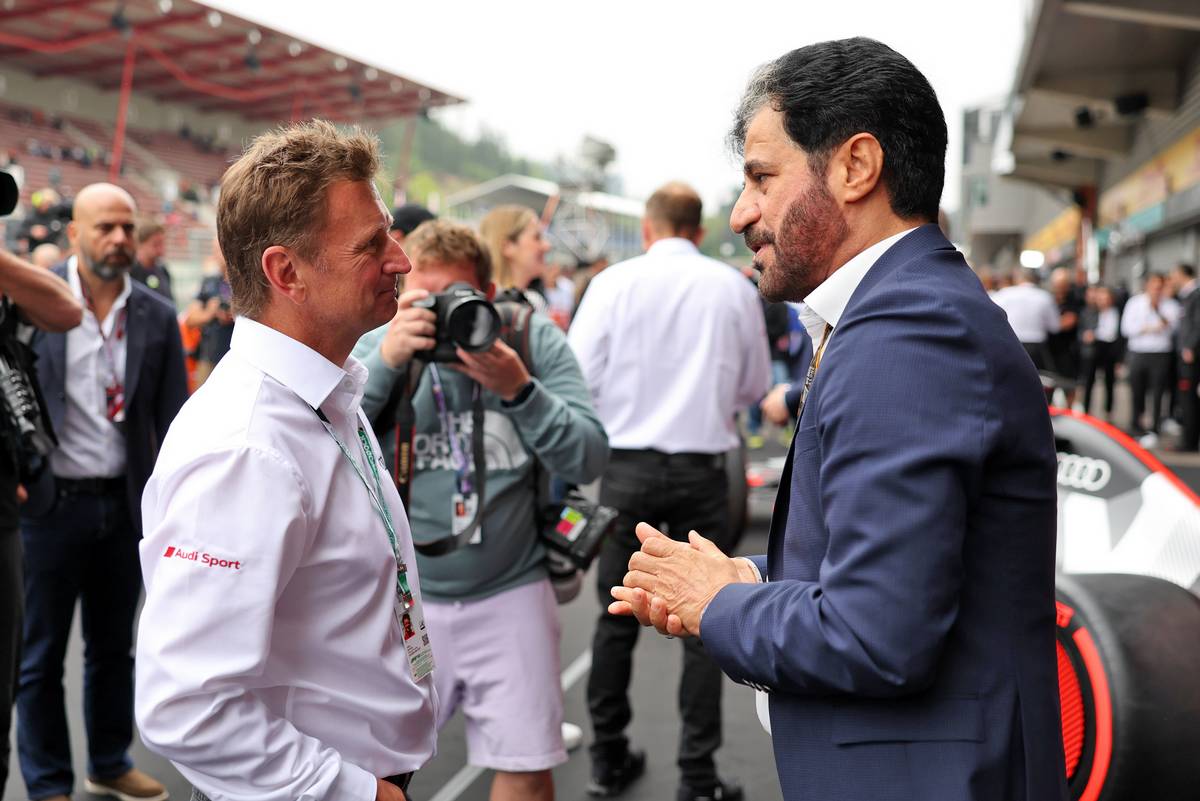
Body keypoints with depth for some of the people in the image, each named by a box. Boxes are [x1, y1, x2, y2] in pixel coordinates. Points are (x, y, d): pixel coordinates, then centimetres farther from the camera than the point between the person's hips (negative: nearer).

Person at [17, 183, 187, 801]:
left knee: (114, 647, 17)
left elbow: (172, 417, 4)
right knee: (42, 655, 9)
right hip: (51, 501, -3)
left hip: (125, 505, 3)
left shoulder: (157, 316, 2)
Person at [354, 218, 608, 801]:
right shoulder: (379, 346, -1)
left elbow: (589, 461, -9)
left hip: (512, 592, 0)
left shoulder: (537, 340, -4)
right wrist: (385, 362, -23)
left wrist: (518, 390, -23)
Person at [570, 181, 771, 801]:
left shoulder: (614, 282, -5)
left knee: (616, 616, 13)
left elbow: (578, 376, -6)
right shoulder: (734, 287, -1)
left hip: (627, 466, 0)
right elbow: (754, 385, 9)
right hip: (701, 468, 0)